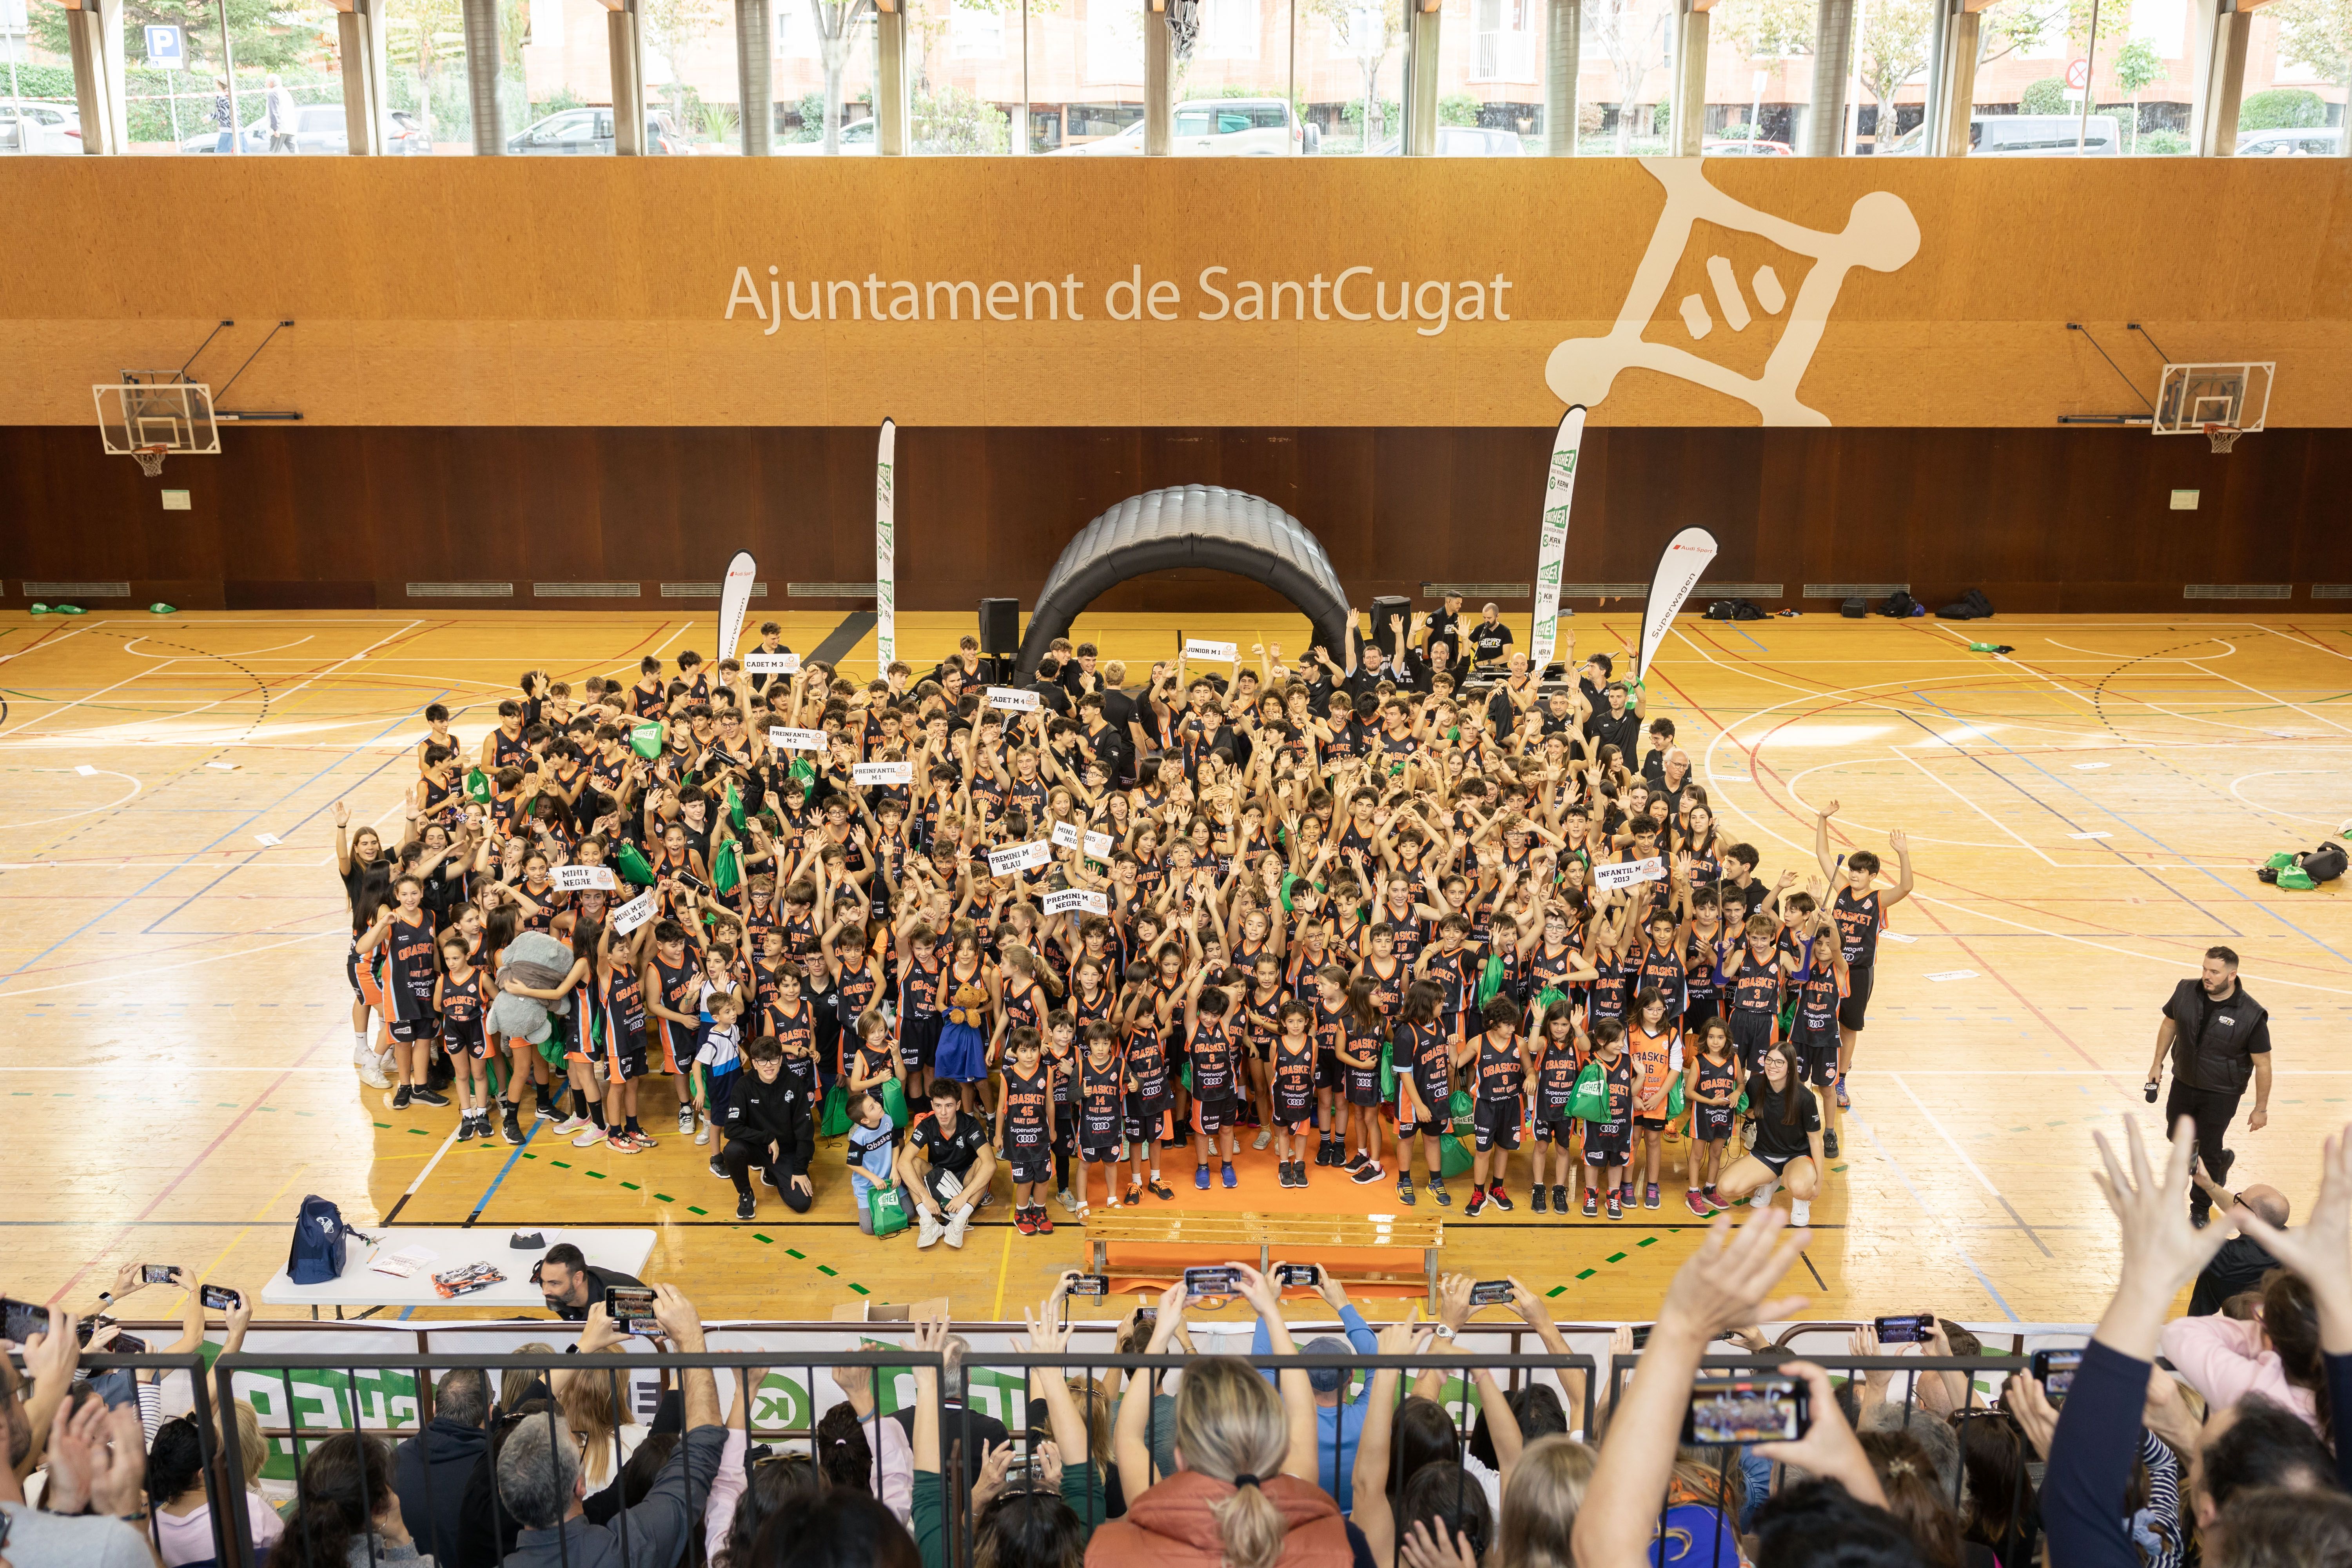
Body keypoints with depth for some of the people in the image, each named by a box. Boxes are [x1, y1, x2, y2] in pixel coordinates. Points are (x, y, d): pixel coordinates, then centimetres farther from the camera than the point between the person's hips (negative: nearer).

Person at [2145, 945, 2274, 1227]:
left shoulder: (2251, 1015, -23)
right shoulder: (2186, 992, -12)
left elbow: (2263, 1065, -15)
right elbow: (2169, 1024, 8)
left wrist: (2261, 1109, -10)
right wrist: (2157, 1063, 10)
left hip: (2221, 1095, -5)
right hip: (2183, 1084, 5)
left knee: (2208, 1152, 5)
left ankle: (2201, 1209, 27)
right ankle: (2222, 1160, 51)